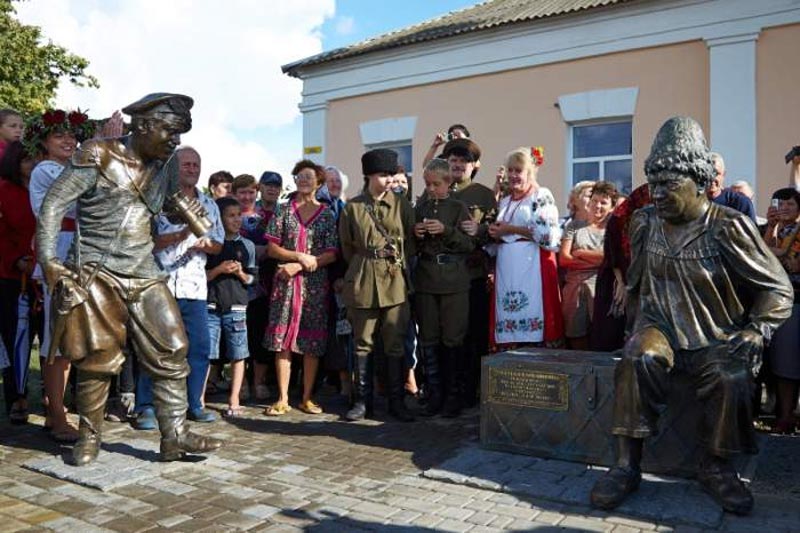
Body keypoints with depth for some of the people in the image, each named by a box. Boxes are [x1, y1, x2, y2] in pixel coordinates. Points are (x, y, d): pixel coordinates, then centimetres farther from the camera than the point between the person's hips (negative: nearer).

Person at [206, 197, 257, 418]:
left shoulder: (247, 245, 9)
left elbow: (252, 279, 11)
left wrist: (240, 273, -8)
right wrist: (219, 270, -10)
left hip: (236, 307, 2)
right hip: (211, 306, -1)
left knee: (238, 355, 3)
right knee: (205, 354, -2)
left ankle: (234, 401, 12)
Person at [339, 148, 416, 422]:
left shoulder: (402, 204, 4)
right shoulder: (352, 207, 2)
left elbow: (411, 241, 10)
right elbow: (347, 247, 10)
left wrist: (399, 264, 8)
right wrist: (364, 267, 10)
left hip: (395, 281, 0)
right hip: (363, 282, 0)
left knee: (395, 344, 4)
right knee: (363, 344, 7)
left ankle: (397, 401, 14)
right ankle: (363, 401, 17)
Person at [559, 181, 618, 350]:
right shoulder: (574, 227, 16)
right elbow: (563, 259, 3)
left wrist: (580, 253, 1)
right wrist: (597, 260, -5)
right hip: (575, 287, 1)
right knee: (576, 338, -1)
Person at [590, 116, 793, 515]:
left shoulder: (728, 227, -9)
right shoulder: (644, 222, 3)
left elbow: (777, 288, -3)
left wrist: (756, 330, -17)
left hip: (714, 337, -1)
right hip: (660, 326, 2)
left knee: (732, 380, -30)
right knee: (638, 360, -31)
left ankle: (717, 467, -4)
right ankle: (627, 466, -23)